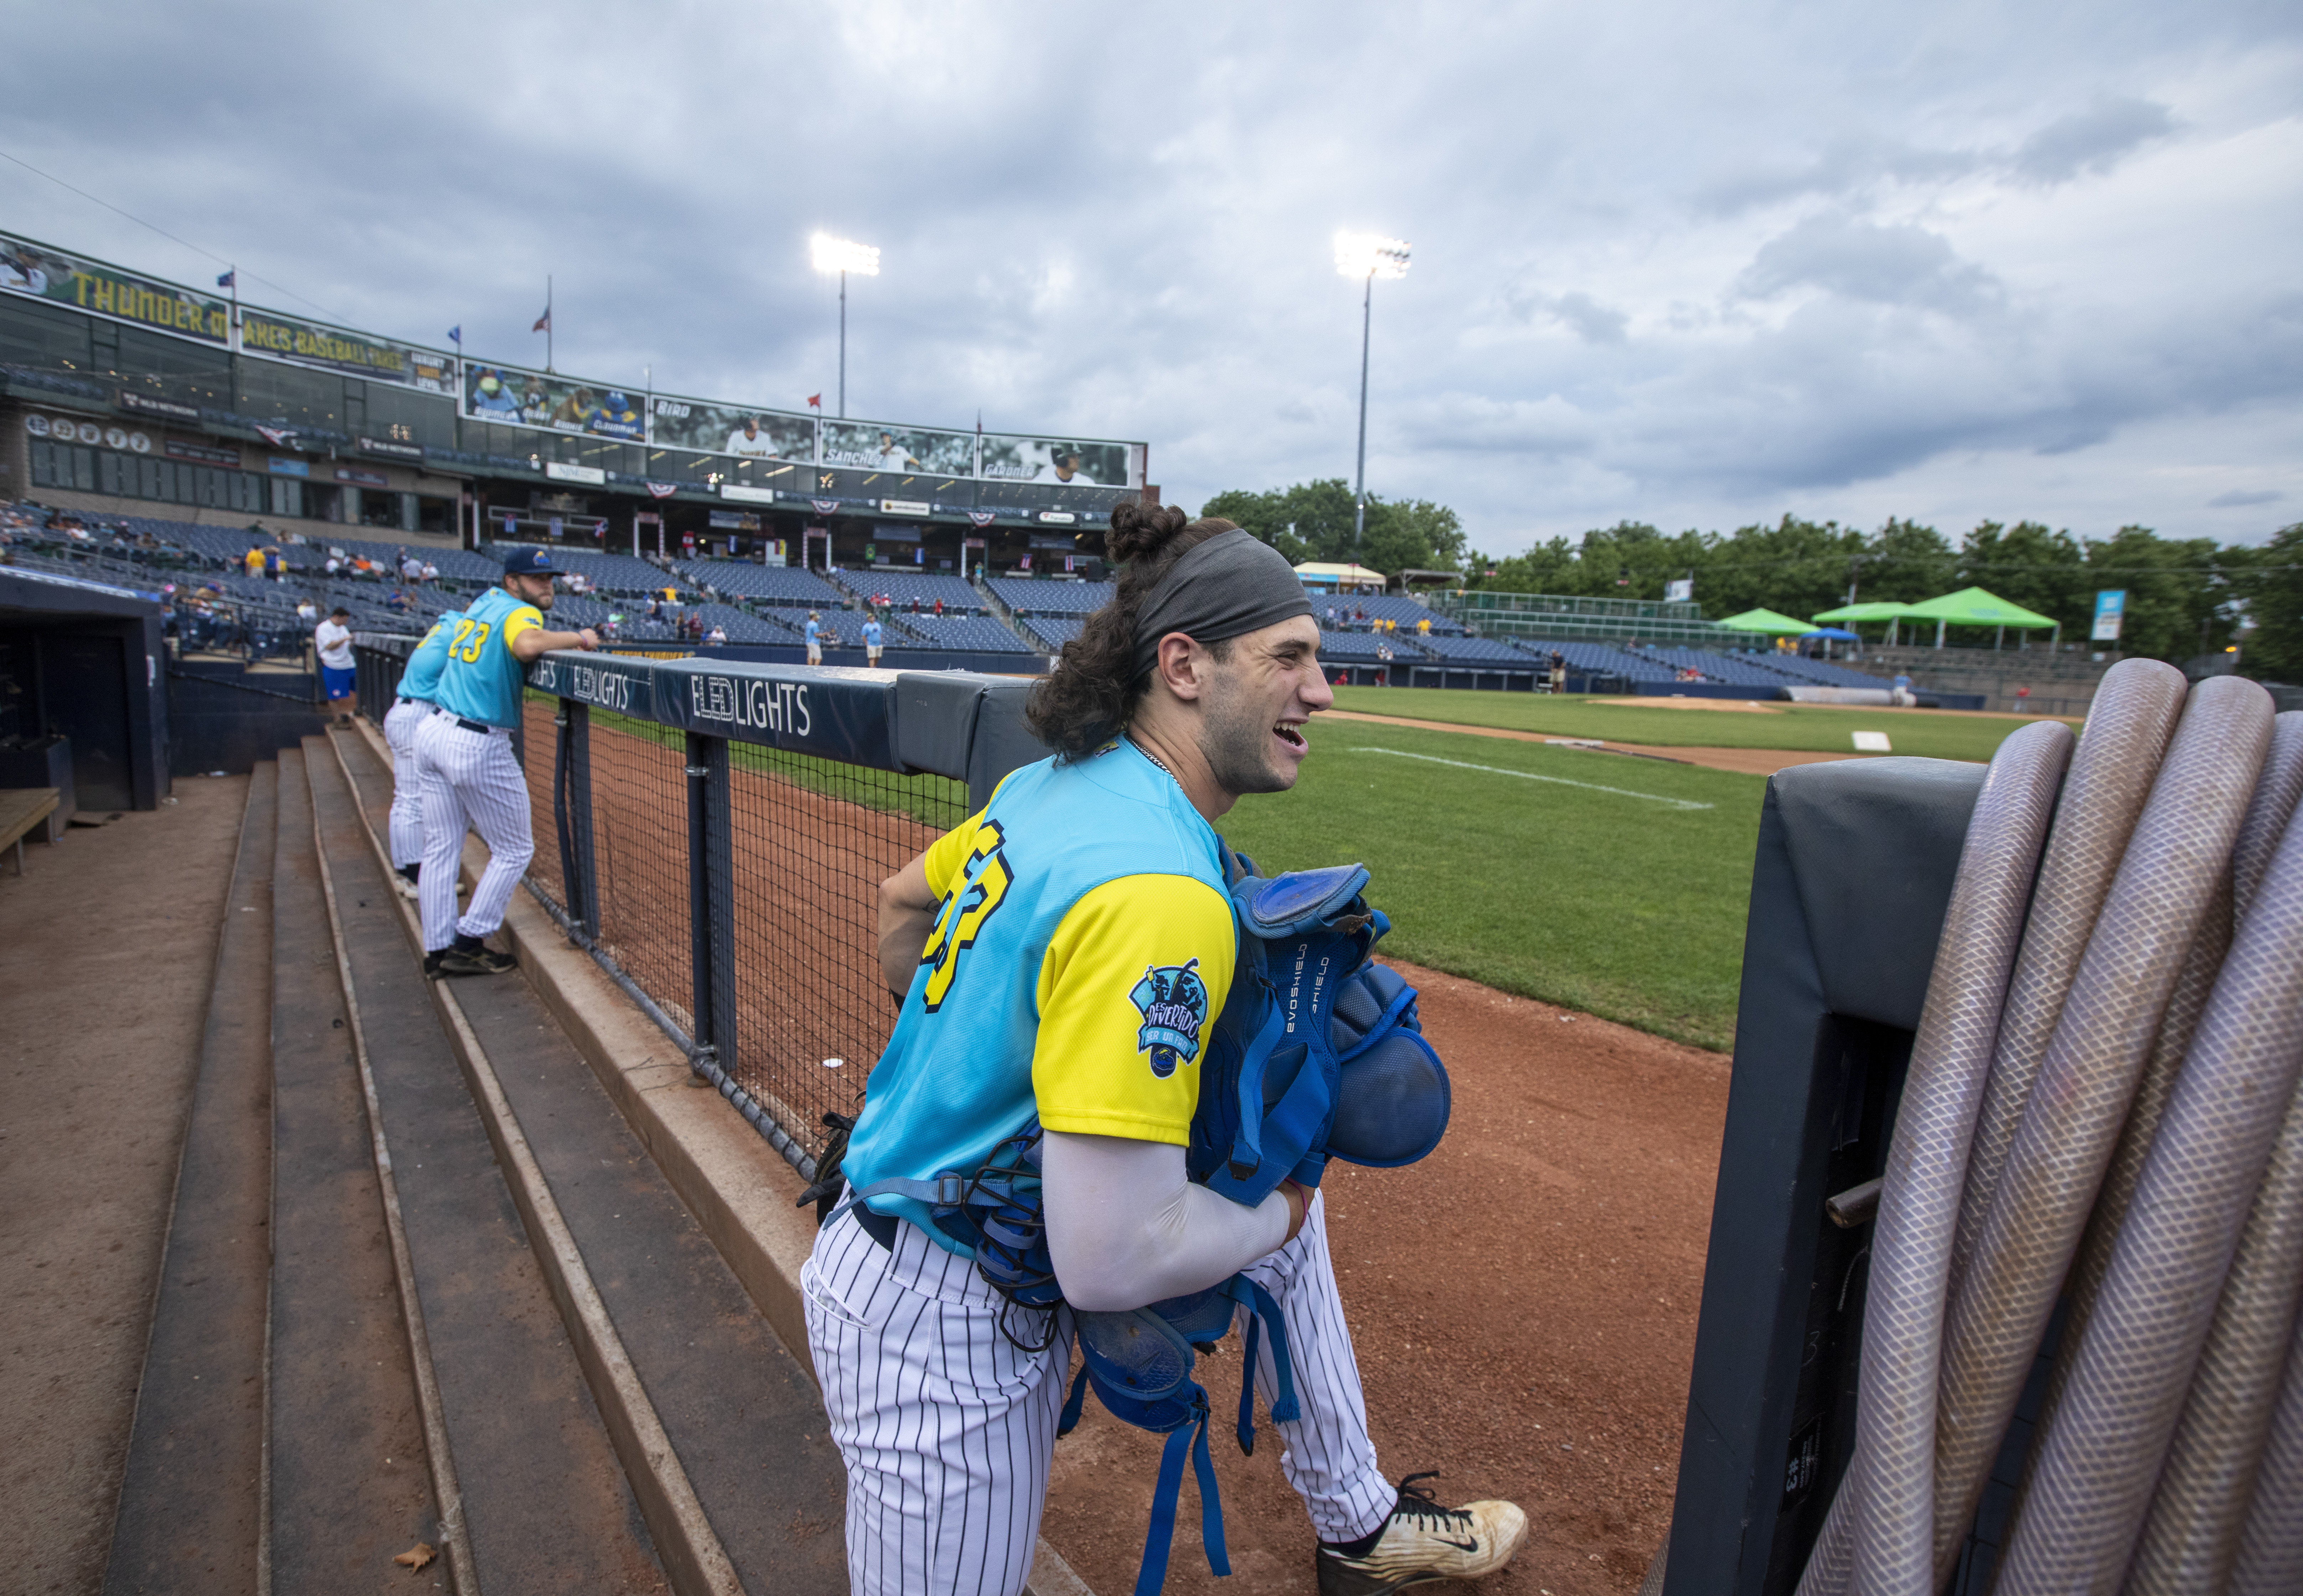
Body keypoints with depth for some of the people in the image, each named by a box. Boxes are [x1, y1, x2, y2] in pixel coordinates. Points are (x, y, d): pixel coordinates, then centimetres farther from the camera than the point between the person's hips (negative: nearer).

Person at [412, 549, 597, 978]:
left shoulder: (484, 601, 15)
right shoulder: (521, 612, -10)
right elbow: (526, 646, -34)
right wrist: (577, 637, -20)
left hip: (433, 733, 8)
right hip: (478, 747, -8)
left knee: (441, 848, 11)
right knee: (515, 850, 7)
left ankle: (438, 950, 16)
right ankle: (469, 942, 8)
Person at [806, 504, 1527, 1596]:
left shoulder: (1045, 786, -2)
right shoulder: (1159, 887, -32)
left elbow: (902, 906, 16)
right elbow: (1111, 1260, -33)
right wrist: (1274, 1212, -13)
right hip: (940, 1331, -9)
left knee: (1279, 1188, 16)